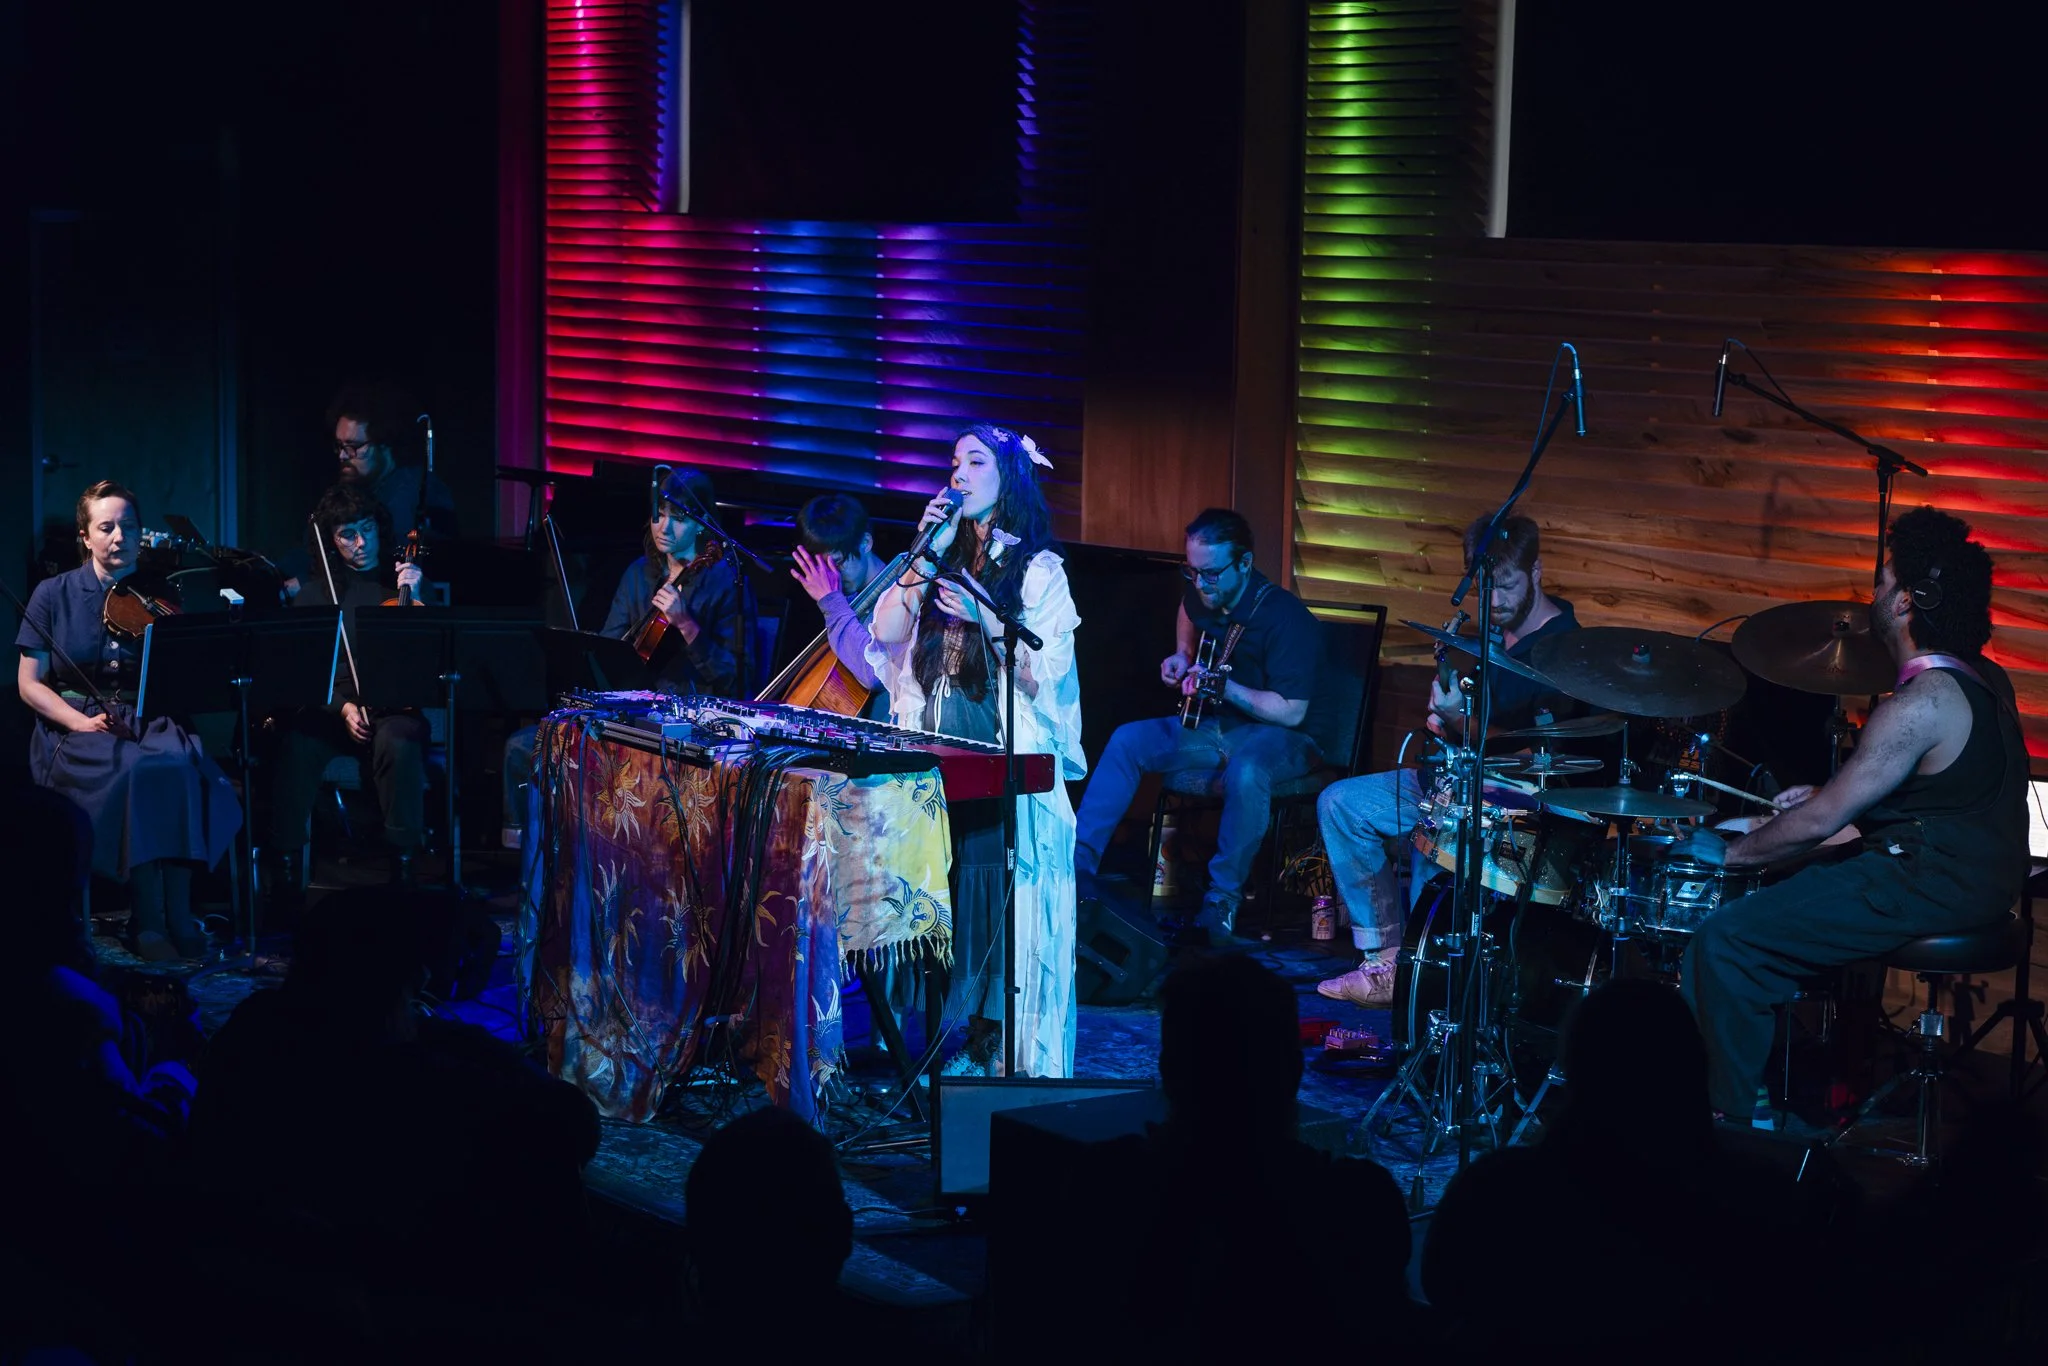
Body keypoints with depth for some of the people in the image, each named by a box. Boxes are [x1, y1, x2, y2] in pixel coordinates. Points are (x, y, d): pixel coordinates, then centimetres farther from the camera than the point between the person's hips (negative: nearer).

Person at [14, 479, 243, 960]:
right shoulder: (54, 595, 4)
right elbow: (29, 684, 2)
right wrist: (82, 722, -14)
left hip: (149, 723, 2)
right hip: (74, 731, -2)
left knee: (182, 764, -33)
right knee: (139, 770, -34)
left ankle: (178, 914, -28)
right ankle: (148, 917, -26)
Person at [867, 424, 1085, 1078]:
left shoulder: (1039, 571, -2)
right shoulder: (947, 560, 14)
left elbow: (1044, 679, -8)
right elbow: (885, 631, 3)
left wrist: (987, 621, -17)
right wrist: (929, 555, -3)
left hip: (1005, 770, -5)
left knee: (993, 896, -6)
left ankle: (991, 1044, 1)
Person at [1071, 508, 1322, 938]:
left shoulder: (1284, 617, -24)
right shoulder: (1202, 594, -1)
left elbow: (1292, 712, -27)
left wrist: (1222, 686, -31)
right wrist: (1182, 655, 10)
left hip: (1278, 736, -7)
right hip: (1214, 725, 7)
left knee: (1246, 770, -40)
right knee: (1127, 740, -11)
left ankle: (1223, 898, -24)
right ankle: (1078, 864, -12)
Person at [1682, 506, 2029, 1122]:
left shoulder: (1922, 703, -22)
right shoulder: (1983, 677, 8)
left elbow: (1821, 822, -19)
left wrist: (1730, 852, -4)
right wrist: (1829, 793, 17)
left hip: (1930, 888, -11)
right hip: (1980, 876, 11)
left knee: (1725, 942, -13)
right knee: (1785, 890, 27)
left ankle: (1727, 1118, -6)